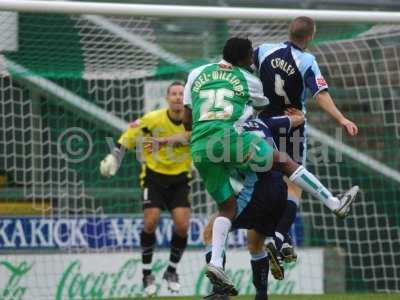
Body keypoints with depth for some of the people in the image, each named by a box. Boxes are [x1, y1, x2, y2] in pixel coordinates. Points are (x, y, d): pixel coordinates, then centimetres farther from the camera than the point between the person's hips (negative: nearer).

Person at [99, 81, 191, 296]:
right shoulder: (152, 120, -15)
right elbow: (128, 138, -2)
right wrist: (114, 158, -7)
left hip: (179, 179, 2)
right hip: (154, 176, -1)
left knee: (182, 225, -11)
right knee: (150, 222, -15)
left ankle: (172, 271, 13)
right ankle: (147, 275, 2)